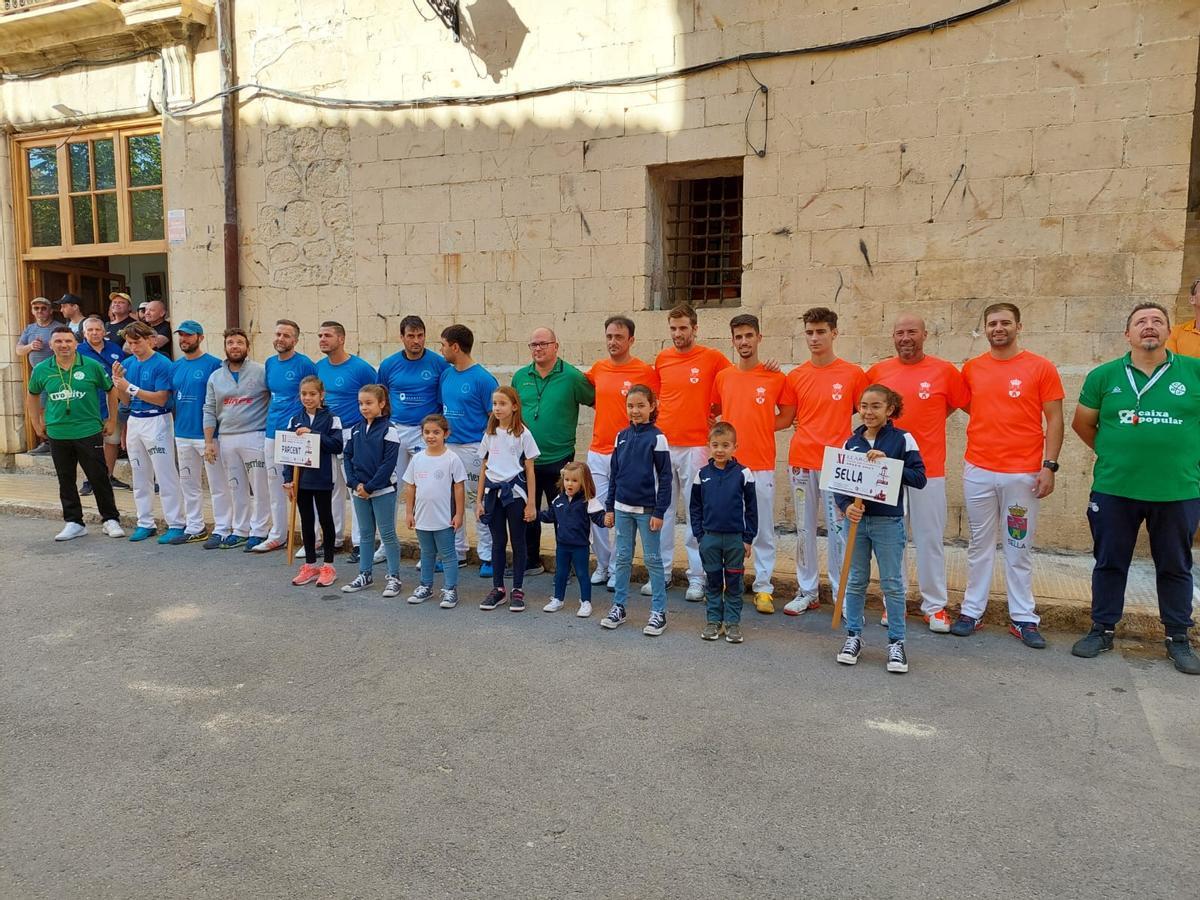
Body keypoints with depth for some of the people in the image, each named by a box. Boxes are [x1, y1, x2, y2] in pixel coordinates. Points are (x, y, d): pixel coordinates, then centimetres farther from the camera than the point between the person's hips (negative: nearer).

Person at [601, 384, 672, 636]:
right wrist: (609, 508, 9)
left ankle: (659, 612, 10)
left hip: (647, 510, -4)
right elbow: (614, 473, 11)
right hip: (622, 508, 4)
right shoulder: (621, 436, 6)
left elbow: (665, 477, -8)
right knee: (623, 558, 11)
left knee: (652, 559, 3)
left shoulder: (657, 438, -7)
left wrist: (659, 512, -12)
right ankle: (618, 606, 21)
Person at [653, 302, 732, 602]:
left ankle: (697, 577, 8)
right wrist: (660, 420, 10)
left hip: (695, 447, -4)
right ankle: (662, 571, 19)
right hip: (662, 444, 4)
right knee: (662, 510, 9)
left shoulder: (712, 357, -3)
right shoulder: (661, 358, 8)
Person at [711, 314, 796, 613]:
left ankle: (763, 588, 12)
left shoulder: (775, 378, -2)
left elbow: (787, 416, 7)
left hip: (761, 466, -2)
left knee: (763, 530, 4)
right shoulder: (722, 377, 5)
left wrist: (761, 427, -2)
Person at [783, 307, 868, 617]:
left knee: (837, 530, 0)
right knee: (804, 529, 10)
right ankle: (807, 591, 22)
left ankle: (842, 594, 12)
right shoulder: (796, 376, 6)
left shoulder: (853, 374, -1)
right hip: (801, 461, 3)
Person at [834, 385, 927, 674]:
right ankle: (853, 636, 23)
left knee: (892, 584, 4)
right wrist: (846, 506, -13)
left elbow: (919, 478, -13)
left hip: (888, 522, -3)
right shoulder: (851, 442, 4)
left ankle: (896, 642, 15)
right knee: (856, 581, 11)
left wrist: (888, 464, -25)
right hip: (857, 520, 3)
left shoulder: (902, 439, -5)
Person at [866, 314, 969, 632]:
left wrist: (927, 422, 2)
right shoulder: (878, 371, 4)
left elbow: (968, 405, 7)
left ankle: (935, 606, 16)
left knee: (930, 538, 4)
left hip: (928, 470, -2)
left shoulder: (944, 371, -2)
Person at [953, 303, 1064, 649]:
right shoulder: (971, 369, 5)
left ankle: (1023, 618, 15)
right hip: (978, 472, 2)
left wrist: (1049, 466, -8)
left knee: (1019, 548, 6)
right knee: (980, 544, 10)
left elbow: (1054, 420, -1)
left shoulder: (1041, 367, -2)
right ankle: (972, 611, 18)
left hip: (1023, 473, -2)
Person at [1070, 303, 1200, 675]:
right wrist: (1112, 452, 6)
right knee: (1109, 563, 11)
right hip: (1114, 489, 0)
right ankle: (1102, 630, 25)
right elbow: (1082, 423, 10)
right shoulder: (1104, 375, 0)